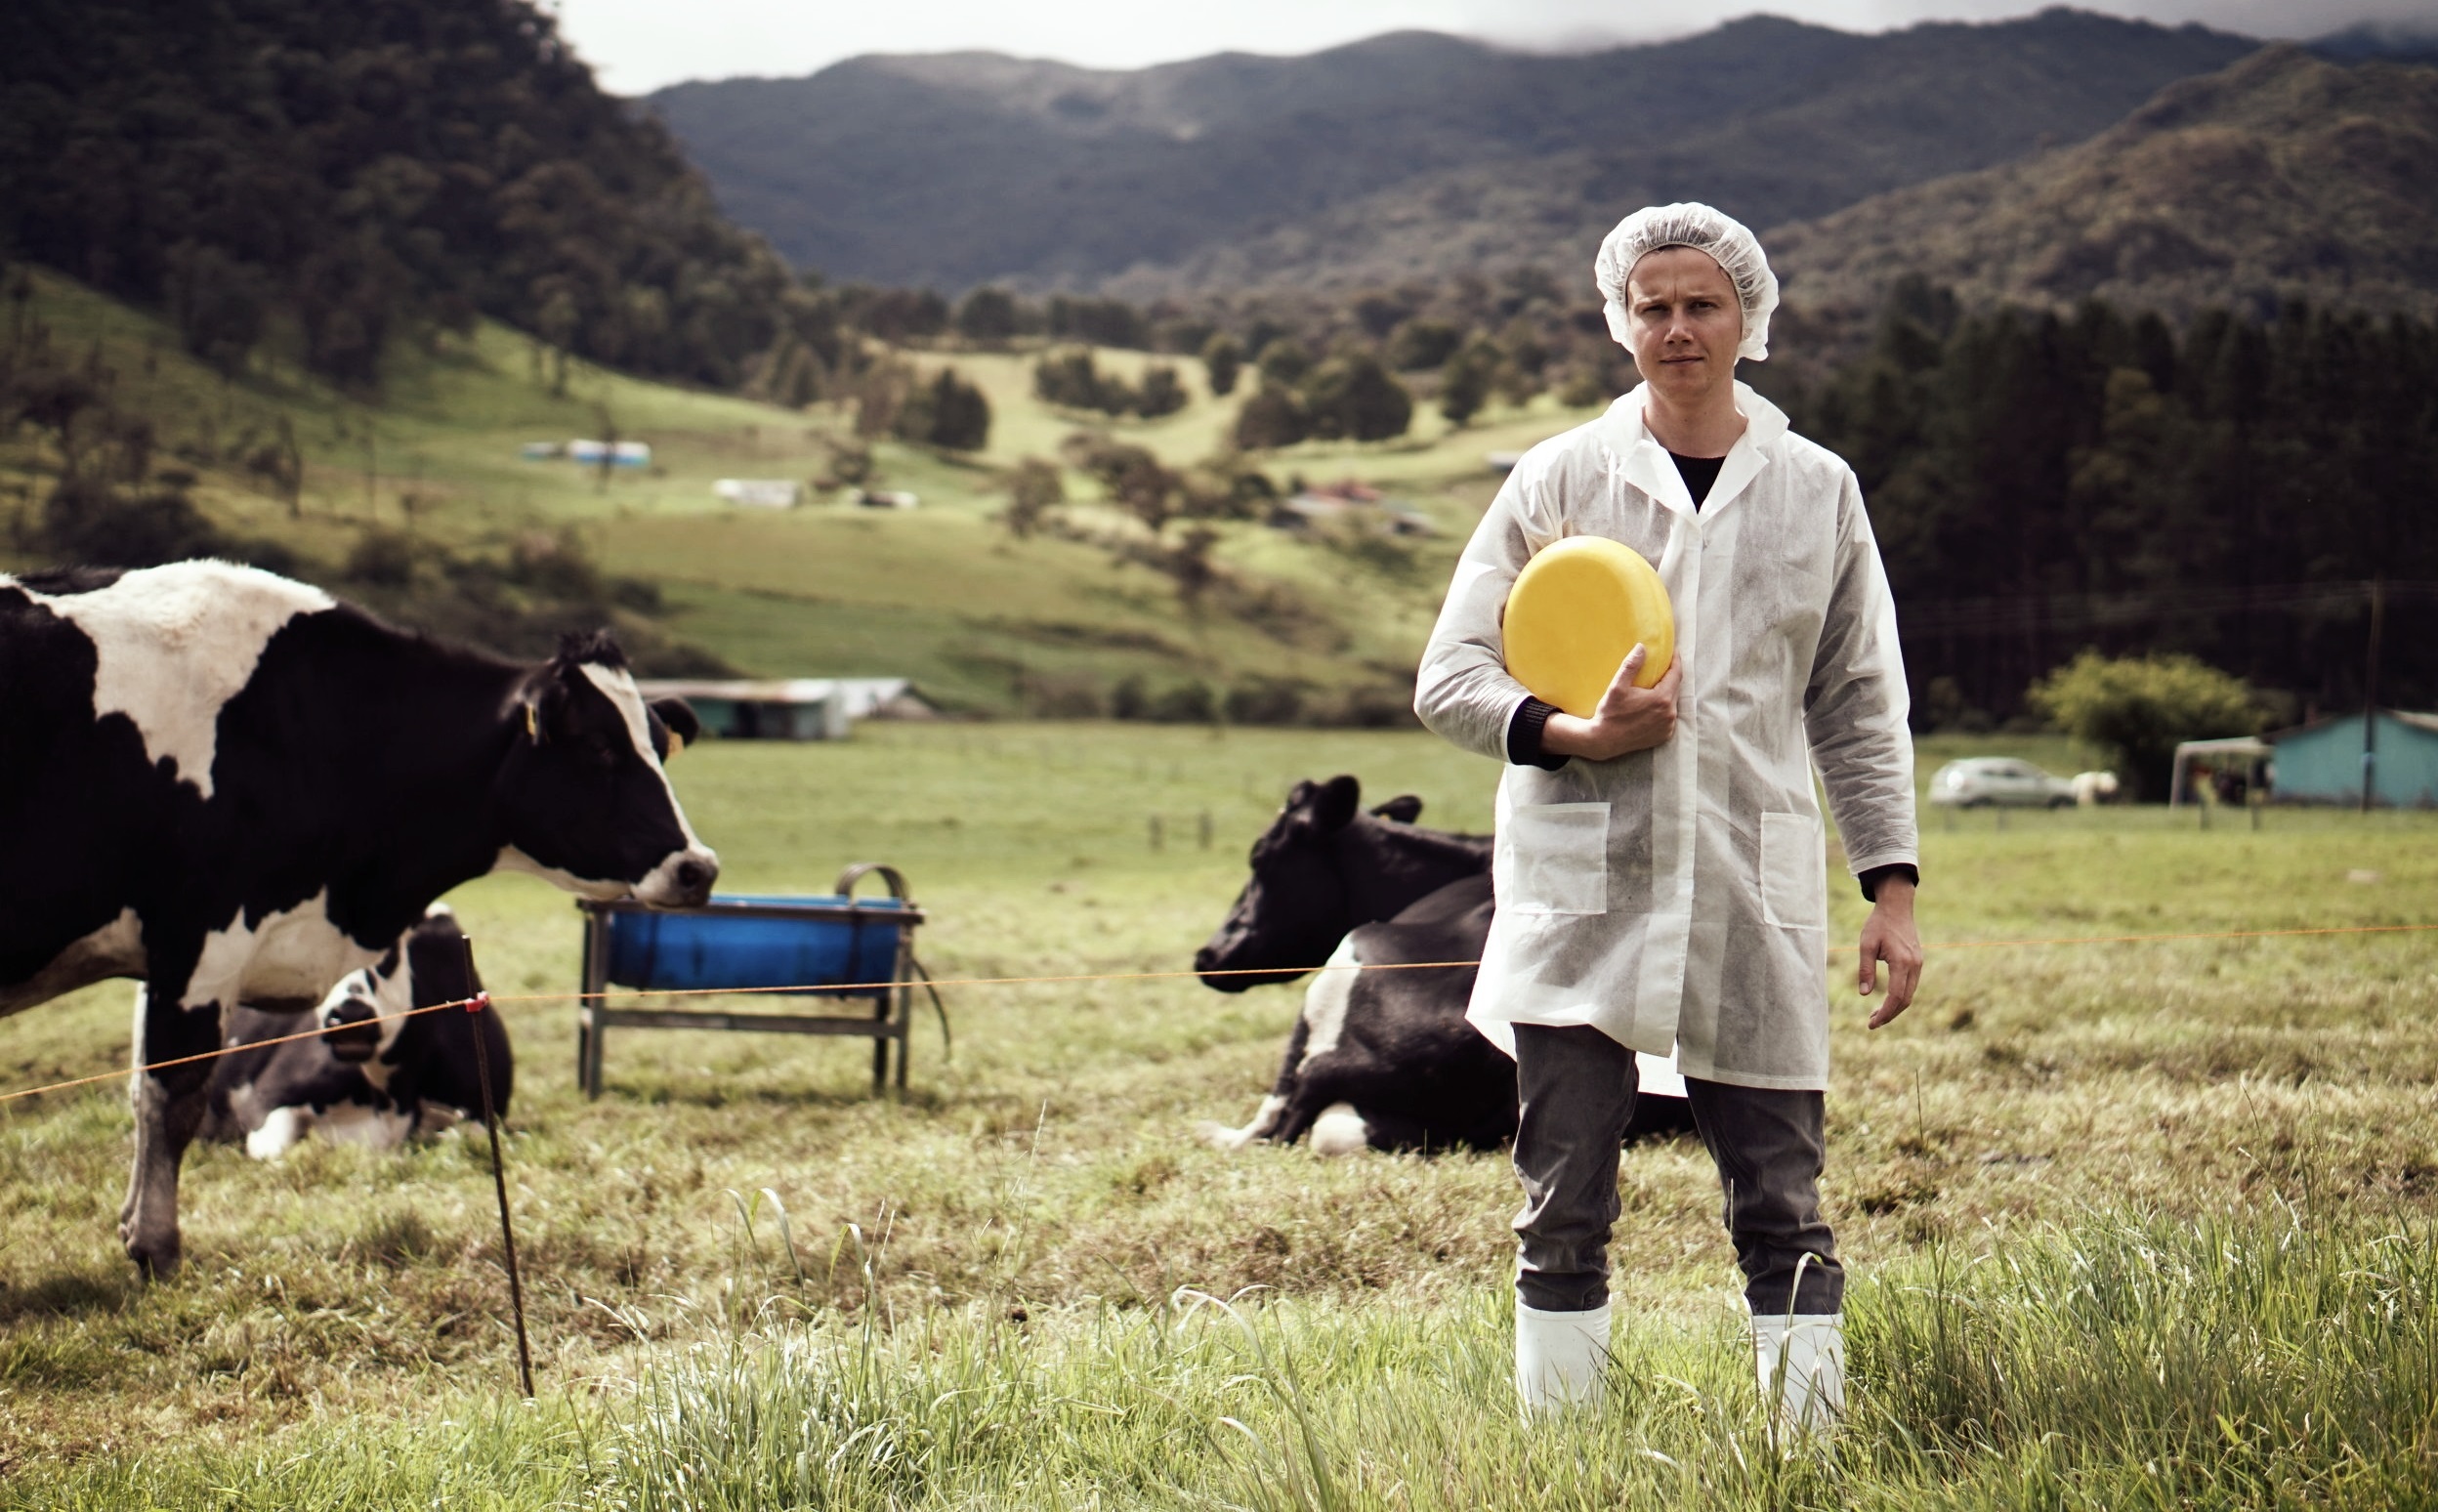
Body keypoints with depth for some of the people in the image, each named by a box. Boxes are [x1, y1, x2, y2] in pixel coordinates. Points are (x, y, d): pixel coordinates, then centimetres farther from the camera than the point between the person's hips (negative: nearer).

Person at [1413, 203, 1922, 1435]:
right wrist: (1573, 735, -13)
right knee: (1564, 1214, 0)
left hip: (1755, 897, 1)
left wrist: (1892, 890, 7)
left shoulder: (1816, 491, 9)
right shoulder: (1557, 479, 5)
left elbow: (1860, 710, 14)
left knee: (1781, 1210, 1)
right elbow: (1449, 677, 4)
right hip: (1581, 888, -1)